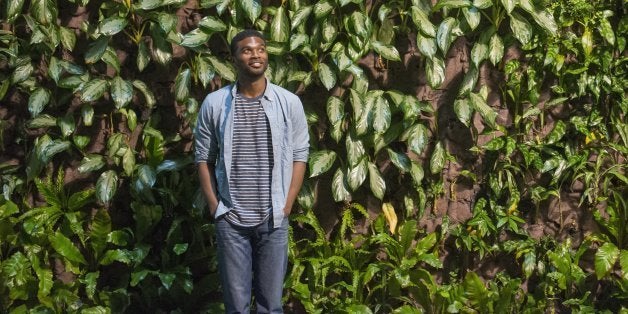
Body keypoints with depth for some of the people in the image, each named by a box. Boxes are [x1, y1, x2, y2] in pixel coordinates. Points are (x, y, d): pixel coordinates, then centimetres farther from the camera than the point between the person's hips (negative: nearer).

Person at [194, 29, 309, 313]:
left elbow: (299, 155, 4)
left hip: (273, 219, 0)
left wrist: (286, 206, -2)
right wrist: (214, 206, -2)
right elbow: (203, 157, 5)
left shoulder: (289, 103, -1)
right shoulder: (214, 103, -1)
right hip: (230, 219, 0)